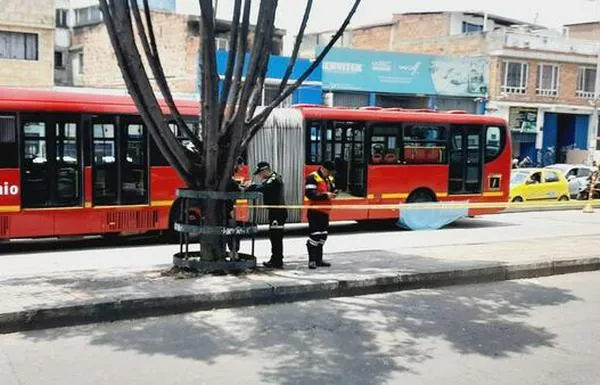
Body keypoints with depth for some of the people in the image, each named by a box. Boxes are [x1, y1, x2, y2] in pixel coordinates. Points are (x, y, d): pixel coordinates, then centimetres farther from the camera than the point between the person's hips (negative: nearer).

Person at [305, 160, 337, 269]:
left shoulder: (330, 179, 12)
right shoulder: (312, 177, -14)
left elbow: (333, 190, 20)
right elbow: (309, 193, -23)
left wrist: (332, 193, -4)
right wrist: (325, 195, -26)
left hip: (325, 211, 9)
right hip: (315, 210, -9)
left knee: (323, 235, 13)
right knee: (315, 234, -10)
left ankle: (319, 260, 23)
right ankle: (312, 260, -3)